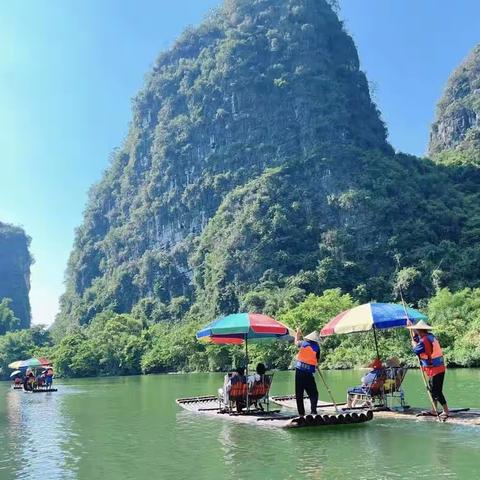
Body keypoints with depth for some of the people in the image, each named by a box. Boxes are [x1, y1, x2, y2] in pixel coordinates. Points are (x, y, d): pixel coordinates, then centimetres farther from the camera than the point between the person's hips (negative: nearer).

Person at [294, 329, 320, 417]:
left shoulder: (303, 343, 6)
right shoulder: (317, 347, 3)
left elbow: (296, 342, 27)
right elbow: (317, 360, 6)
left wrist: (298, 333, 42)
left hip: (299, 370, 2)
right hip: (309, 372, -2)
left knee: (299, 393, 8)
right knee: (313, 393, 7)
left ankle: (301, 412, 9)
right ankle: (313, 411, -6)